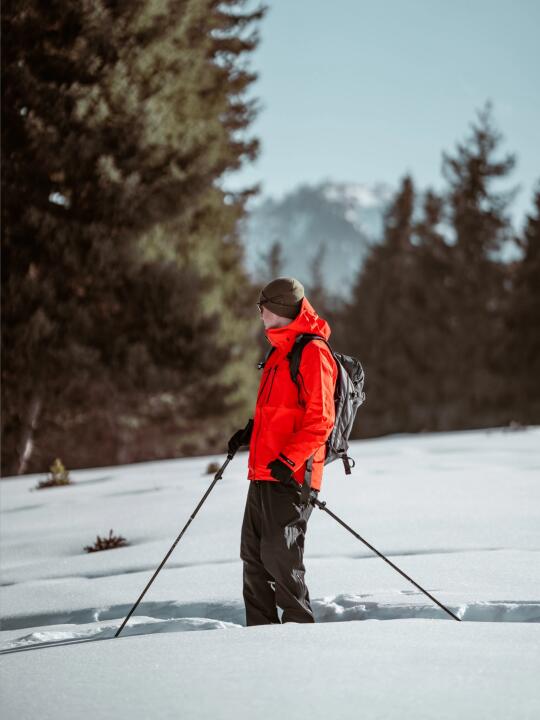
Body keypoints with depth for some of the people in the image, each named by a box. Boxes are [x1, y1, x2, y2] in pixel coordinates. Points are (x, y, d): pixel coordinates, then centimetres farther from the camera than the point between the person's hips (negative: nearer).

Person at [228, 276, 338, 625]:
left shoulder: (313, 352, -10)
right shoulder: (281, 352, 21)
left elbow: (320, 419, -17)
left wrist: (289, 459, -24)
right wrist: (251, 431, 18)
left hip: (288, 477, -10)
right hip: (263, 474, 10)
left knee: (281, 559, -11)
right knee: (254, 557, 10)